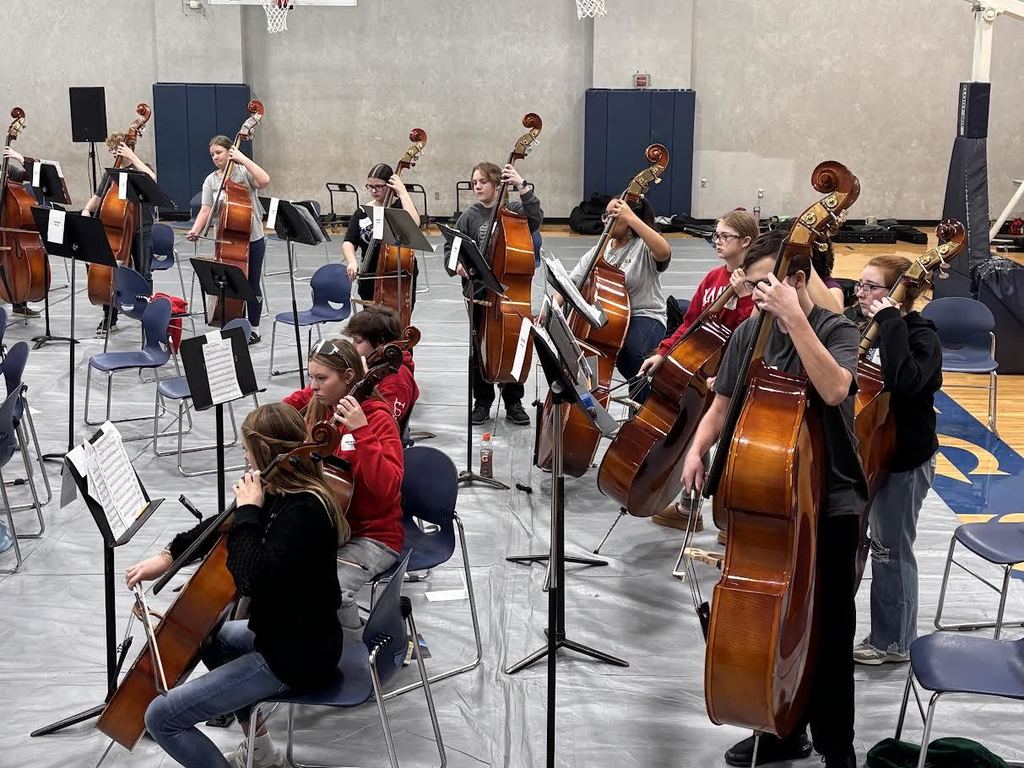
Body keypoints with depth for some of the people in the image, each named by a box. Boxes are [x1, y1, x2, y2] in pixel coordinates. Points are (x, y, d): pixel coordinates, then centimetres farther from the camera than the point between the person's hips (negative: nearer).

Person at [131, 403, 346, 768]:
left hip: (296, 655, -10)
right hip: (286, 632, 10)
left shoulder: (303, 511, -27)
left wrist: (249, 511, -26)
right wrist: (168, 556, 6)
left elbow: (251, 580, -36)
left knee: (162, 717, -10)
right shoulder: (287, 493, 2)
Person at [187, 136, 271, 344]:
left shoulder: (244, 172, -4)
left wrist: (242, 158, -20)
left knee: (252, 284, 6)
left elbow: (264, 181, -24)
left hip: (252, 239, -3)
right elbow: (206, 210, -3)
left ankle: (254, 328, 19)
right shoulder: (211, 181, 5)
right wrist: (195, 230, -20)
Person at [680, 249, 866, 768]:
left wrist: (795, 318, -30)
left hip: (831, 503, -5)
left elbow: (834, 389, -31)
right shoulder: (749, 333, 3)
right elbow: (723, 404, 10)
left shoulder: (836, 331, -11)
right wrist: (698, 449, -9)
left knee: (827, 631, 2)